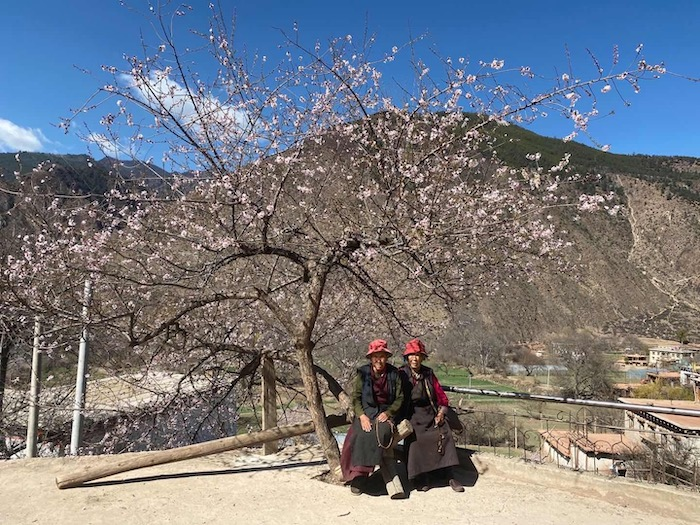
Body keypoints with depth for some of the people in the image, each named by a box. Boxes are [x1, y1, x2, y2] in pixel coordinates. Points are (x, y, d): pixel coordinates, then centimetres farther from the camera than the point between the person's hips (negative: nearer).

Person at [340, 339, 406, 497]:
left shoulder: (394, 374, 3)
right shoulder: (363, 373, 2)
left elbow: (400, 398, 3)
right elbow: (356, 398, 1)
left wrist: (387, 413, -12)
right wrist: (362, 416, -14)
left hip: (387, 412, 0)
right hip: (366, 411, 0)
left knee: (383, 433, -32)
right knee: (363, 435, -30)